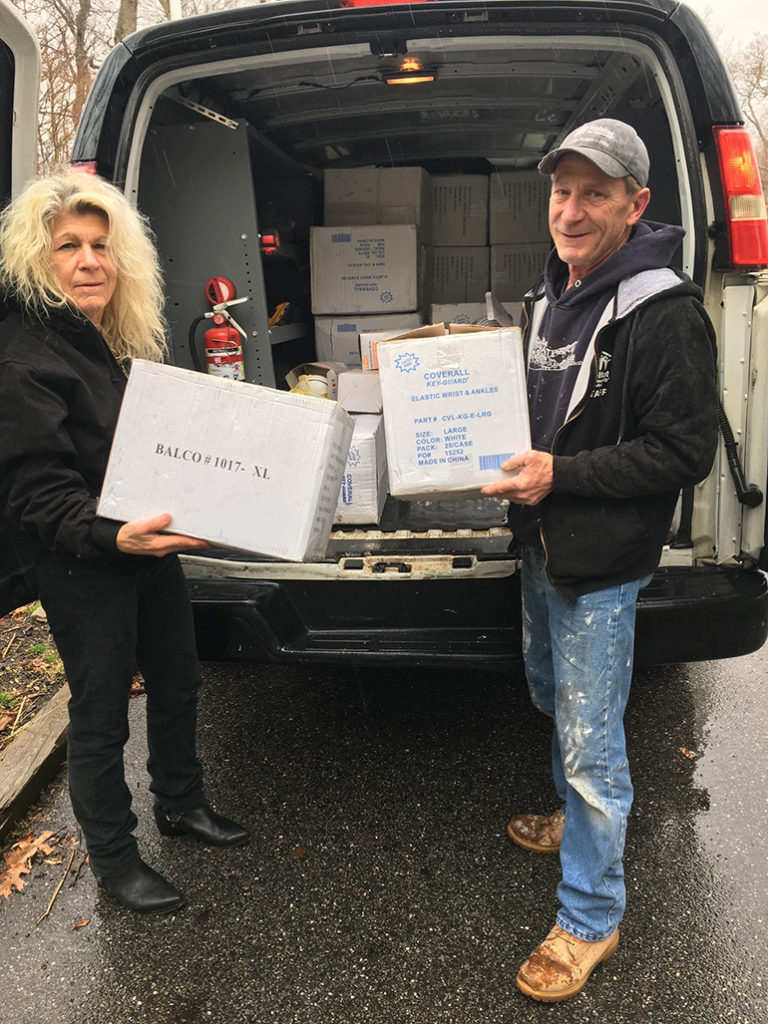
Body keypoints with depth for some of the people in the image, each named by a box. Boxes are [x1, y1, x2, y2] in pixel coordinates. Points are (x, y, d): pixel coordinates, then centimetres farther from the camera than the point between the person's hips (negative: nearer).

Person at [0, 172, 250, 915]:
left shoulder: (126, 338, 8)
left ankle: (179, 803, 45)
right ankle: (113, 860, 28)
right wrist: (113, 538, -37)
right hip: (81, 568, -8)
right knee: (101, 716, 6)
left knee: (177, 685, 21)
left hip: (152, 548, 9)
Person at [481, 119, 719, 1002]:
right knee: (552, 698, 26)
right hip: (541, 543, 9)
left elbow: (682, 453, -20)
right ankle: (574, 819, 51)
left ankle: (590, 920, 20)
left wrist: (560, 473, -26)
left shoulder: (664, 314, -18)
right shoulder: (552, 294, 9)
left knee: (590, 743, 1)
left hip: (602, 564, -9)